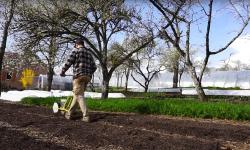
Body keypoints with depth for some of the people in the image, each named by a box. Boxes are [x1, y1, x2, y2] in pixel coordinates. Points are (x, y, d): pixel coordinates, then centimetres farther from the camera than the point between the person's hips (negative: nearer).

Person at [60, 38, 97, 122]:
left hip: (78, 76, -7)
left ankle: (85, 116, -13)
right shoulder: (89, 53, 20)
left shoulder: (76, 50, 1)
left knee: (79, 95, -6)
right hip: (87, 77, 7)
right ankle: (70, 113, 23)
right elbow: (94, 67, 17)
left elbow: (68, 62, -5)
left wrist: (62, 72, 9)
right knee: (77, 94, 15)